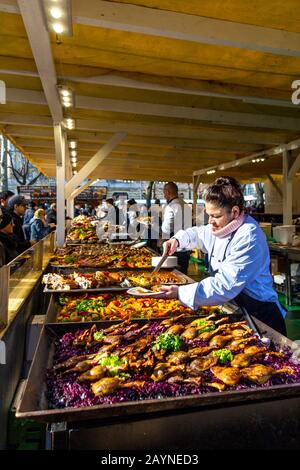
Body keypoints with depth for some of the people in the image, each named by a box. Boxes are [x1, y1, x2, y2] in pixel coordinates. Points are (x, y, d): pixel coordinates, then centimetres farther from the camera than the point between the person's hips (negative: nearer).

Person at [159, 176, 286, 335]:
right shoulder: (219, 226, 2)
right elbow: (197, 233, 23)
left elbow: (225, 286, -30)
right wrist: (177, 240, 3)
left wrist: (180, 293, -29)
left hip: (258, 315, -7)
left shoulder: (249, 238, -26)